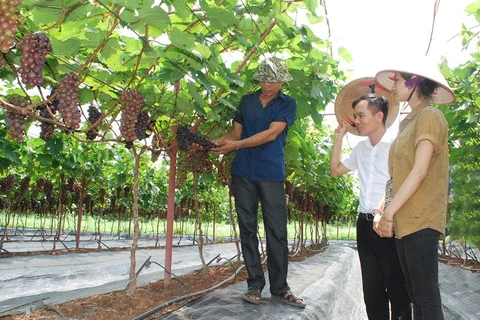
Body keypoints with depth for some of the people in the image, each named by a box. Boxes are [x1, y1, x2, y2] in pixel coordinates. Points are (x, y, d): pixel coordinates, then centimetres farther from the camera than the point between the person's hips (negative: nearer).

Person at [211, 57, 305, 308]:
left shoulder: (288, 104, 2)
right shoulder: (246, 101, 12)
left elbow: (271, 134, -11)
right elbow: (235, 132, 13)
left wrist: (236, 145, -16)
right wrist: (215, 142, -7)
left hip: (272, 174, -2)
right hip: (243, 173, 3)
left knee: (277, 231, 0)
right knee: (247, 228, 5)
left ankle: (280, 287, 12)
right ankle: (255, 284, 16)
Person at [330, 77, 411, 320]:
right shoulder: (361, 148, 12)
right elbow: (335, 171, 21)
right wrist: (339, 138, 15)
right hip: (365, 225, 7)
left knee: (397, 289, 3)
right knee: (372, 290, 14)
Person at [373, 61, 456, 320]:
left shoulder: (430, 117, -7)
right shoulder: (408, 122, 17)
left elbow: (419, 172, -16)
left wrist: (389, 212, -16)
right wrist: (384, 212, 8)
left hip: (421, 221, -8)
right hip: (403, 221, 8)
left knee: (426, 295, -3)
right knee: (414, 293, 13)